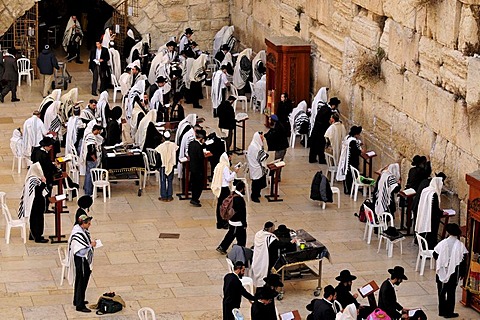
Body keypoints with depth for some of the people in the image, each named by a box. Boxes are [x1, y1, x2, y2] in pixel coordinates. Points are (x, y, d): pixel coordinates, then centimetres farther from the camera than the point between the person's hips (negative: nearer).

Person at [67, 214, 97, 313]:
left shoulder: (83, 230, 2)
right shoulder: (77, 234, -27)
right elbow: (81, 251, -27)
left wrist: (91, 243, 5)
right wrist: (91, 245, -21)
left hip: (85, 260, 10)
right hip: (81, 261, -10)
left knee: (79, 281, 22)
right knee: (81, 282, -1)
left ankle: (77, 300, 37)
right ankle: (80, 305, 7)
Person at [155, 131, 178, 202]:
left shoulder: (161, 146, -14)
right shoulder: (174, 145, -9)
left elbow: (158, 158, -8)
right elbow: (176, 156, -1)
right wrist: (174, 164, 12)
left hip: (163, 166, -2)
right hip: (171, 166, 2)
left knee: (163, 181, 8)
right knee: (170, 181, 10)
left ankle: (163, 197, 11)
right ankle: (169, 197, 13)